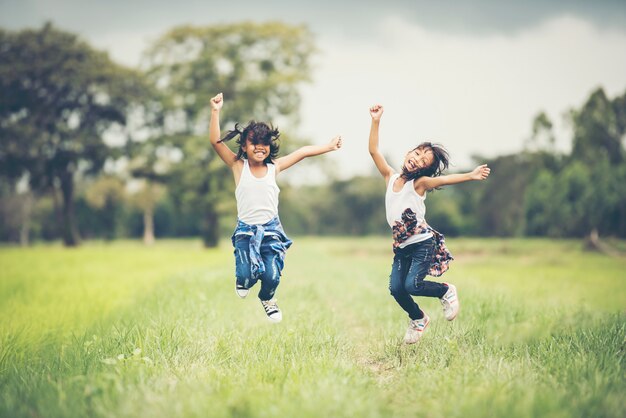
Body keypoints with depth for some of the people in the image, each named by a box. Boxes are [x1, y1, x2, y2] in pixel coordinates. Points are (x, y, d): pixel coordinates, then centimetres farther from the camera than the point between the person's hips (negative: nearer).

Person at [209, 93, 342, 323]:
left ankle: (267, 298, 26)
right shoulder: (238, 166, -1)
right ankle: (243, 280, 26)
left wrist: (329, 146, 13)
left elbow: (304, 151, 11)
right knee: (247, 275, -16)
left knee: (272, 276, -11)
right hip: (246, 230, -1)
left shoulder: (274, 167, 4)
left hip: (271, 228, 1)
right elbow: (216, 141, -9)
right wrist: (215, 112, -17)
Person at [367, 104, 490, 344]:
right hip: (401, 246, 5)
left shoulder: (420, 183, -10)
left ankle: (446, 291, 13)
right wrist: (376, 121, -7)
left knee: (412, 284, -17)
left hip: (423, 243, -5)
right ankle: (418, 319, 23)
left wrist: (470, 176, -45)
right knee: (395, 288, -4)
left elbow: (444, 180, -28)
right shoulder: (390, 177, 5)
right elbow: (373, 151, 3)